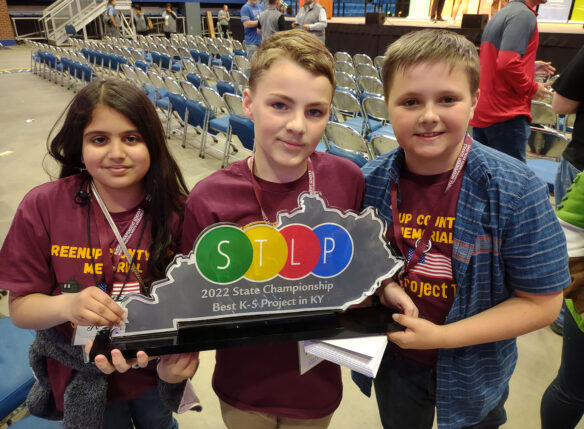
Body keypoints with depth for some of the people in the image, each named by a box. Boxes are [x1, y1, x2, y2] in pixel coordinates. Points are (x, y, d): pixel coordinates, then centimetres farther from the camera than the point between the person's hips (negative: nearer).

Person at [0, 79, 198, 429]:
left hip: (156, 376, 1)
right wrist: (67, 305, -32)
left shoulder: (176, 211, -19)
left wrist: (183, 353, -30)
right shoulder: (44, 207, -18)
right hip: (81, 382, 0)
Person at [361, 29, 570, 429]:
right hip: (393, 362, 3)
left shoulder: (517, 190, -23)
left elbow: (541, 302, -17)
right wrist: (386, 287, -21)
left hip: (472, 376, -2)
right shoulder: (371, 182, -15)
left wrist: (440, 336, -23)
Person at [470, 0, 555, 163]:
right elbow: (507, 64, -22)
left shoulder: (500, 15, 19)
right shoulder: (524, 14, -10)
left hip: (481, 112, 9)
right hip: (507, 114, -9)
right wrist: (532, 89, -8)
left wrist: (530, 66, 22)